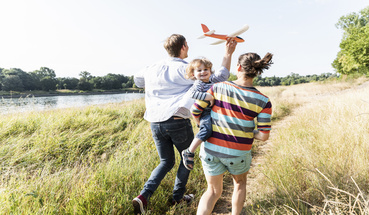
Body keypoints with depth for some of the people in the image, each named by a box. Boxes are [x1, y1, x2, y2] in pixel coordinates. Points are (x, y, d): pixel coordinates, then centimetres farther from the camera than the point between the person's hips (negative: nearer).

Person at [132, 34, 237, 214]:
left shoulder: (154, 68, 8)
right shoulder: (186, 70, -7)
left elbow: (137, 80, 28)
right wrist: (228, 55, -2)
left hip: (155, 123, 5)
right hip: (178, 122, -5)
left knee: (166, 162, 20)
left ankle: (143, 196, 5)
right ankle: (178, 196, 31)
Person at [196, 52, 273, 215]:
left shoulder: (218, 88, -9)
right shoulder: (263, 101, -9)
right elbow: (263, 136, -12)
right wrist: (248, 132, 9)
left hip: (211, 149, 1)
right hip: (238, 154, 0)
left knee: (213, 191, 21)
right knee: (240, 183, 32)